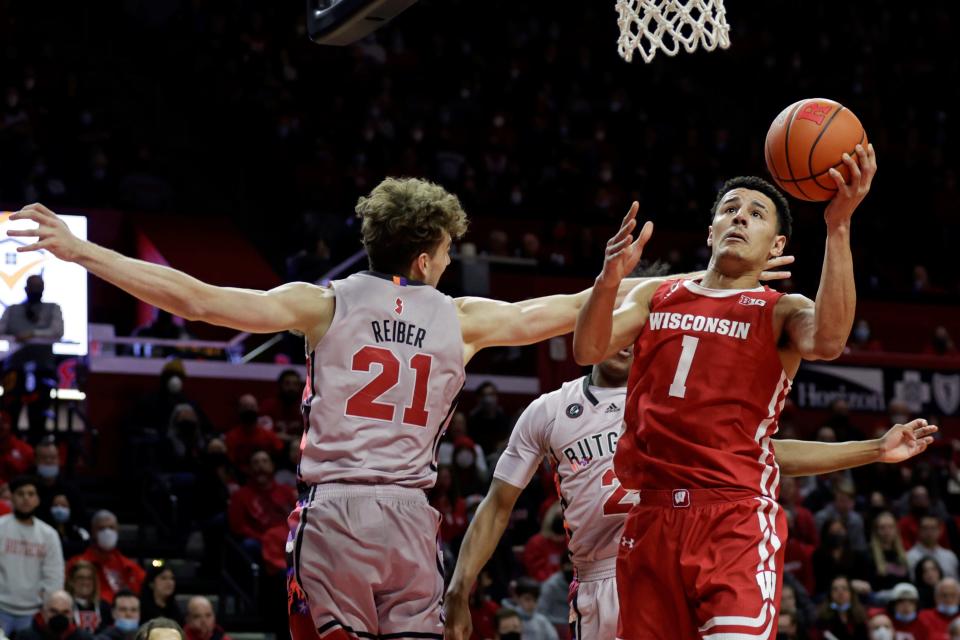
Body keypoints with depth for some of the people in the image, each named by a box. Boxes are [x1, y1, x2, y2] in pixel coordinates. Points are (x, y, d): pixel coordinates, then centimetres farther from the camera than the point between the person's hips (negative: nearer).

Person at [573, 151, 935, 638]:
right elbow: (588, 351, 2)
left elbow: (828, 341, -17)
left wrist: (838, 227, -26)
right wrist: (610, 279, -18)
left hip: (738, 520, -4)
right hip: (652, 518, 4)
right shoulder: (655, 296, 17)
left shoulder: (782, 312, 6)